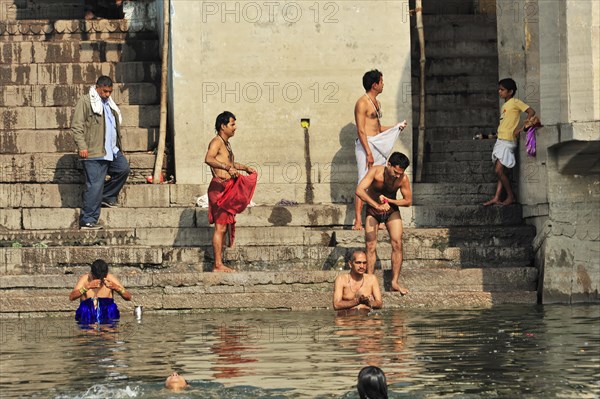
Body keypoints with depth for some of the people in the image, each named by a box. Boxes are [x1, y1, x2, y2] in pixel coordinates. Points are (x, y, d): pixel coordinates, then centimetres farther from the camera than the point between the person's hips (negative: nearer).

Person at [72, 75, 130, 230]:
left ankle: (107, 196, 17)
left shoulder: (109, 104, 21)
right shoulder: (85, 102, -6)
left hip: (111, 151, 8)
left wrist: (118, 145, 26)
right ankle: (88, 220, -7)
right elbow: (77, 126, -12)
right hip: (94, 153, -8)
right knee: (95, 185, -10)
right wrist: (82, 146, -20)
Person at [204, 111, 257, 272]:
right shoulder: (216, 142, -10)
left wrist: (244, 168, 44)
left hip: (228, 189, 10)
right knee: (220, 227, -10)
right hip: (219, 187, -10)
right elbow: (209, 159, -30)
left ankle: (219, 264, 13)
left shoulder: (226, 144, 21)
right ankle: (218, 265, -11)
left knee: (224, 226, 10)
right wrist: (228, 167, -38)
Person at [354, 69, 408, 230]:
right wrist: (368, 152, -20)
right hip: (366, 144, -9)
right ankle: (358, 221, -12)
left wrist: (397, 127, 15)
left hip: (378, 145, 9)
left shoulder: (376, 103, 19)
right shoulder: (362, 103, -10)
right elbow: (361, 130, -16)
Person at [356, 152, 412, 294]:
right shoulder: (375, 171, -28)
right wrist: (377, 205, -46)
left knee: (397, 244, -10)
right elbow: (359, 190, -38)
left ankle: (394, 283, -6)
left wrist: (388, 201, -24)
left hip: (392, 210, 1)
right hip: (373, 211, -1)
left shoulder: (403, 178, -21)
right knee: (371, 246, -8)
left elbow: (408, 201, -10)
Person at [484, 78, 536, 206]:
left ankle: (511, 196, -4)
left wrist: (520, 129, -15)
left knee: (499, 170, -13)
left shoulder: (515, 102, -5)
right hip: (500, 140, 8)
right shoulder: (504, 105, 19)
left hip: (508, 141, -8)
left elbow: (531, 112, -13)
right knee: (502, 171, 5)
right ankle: (496, 198, 2)